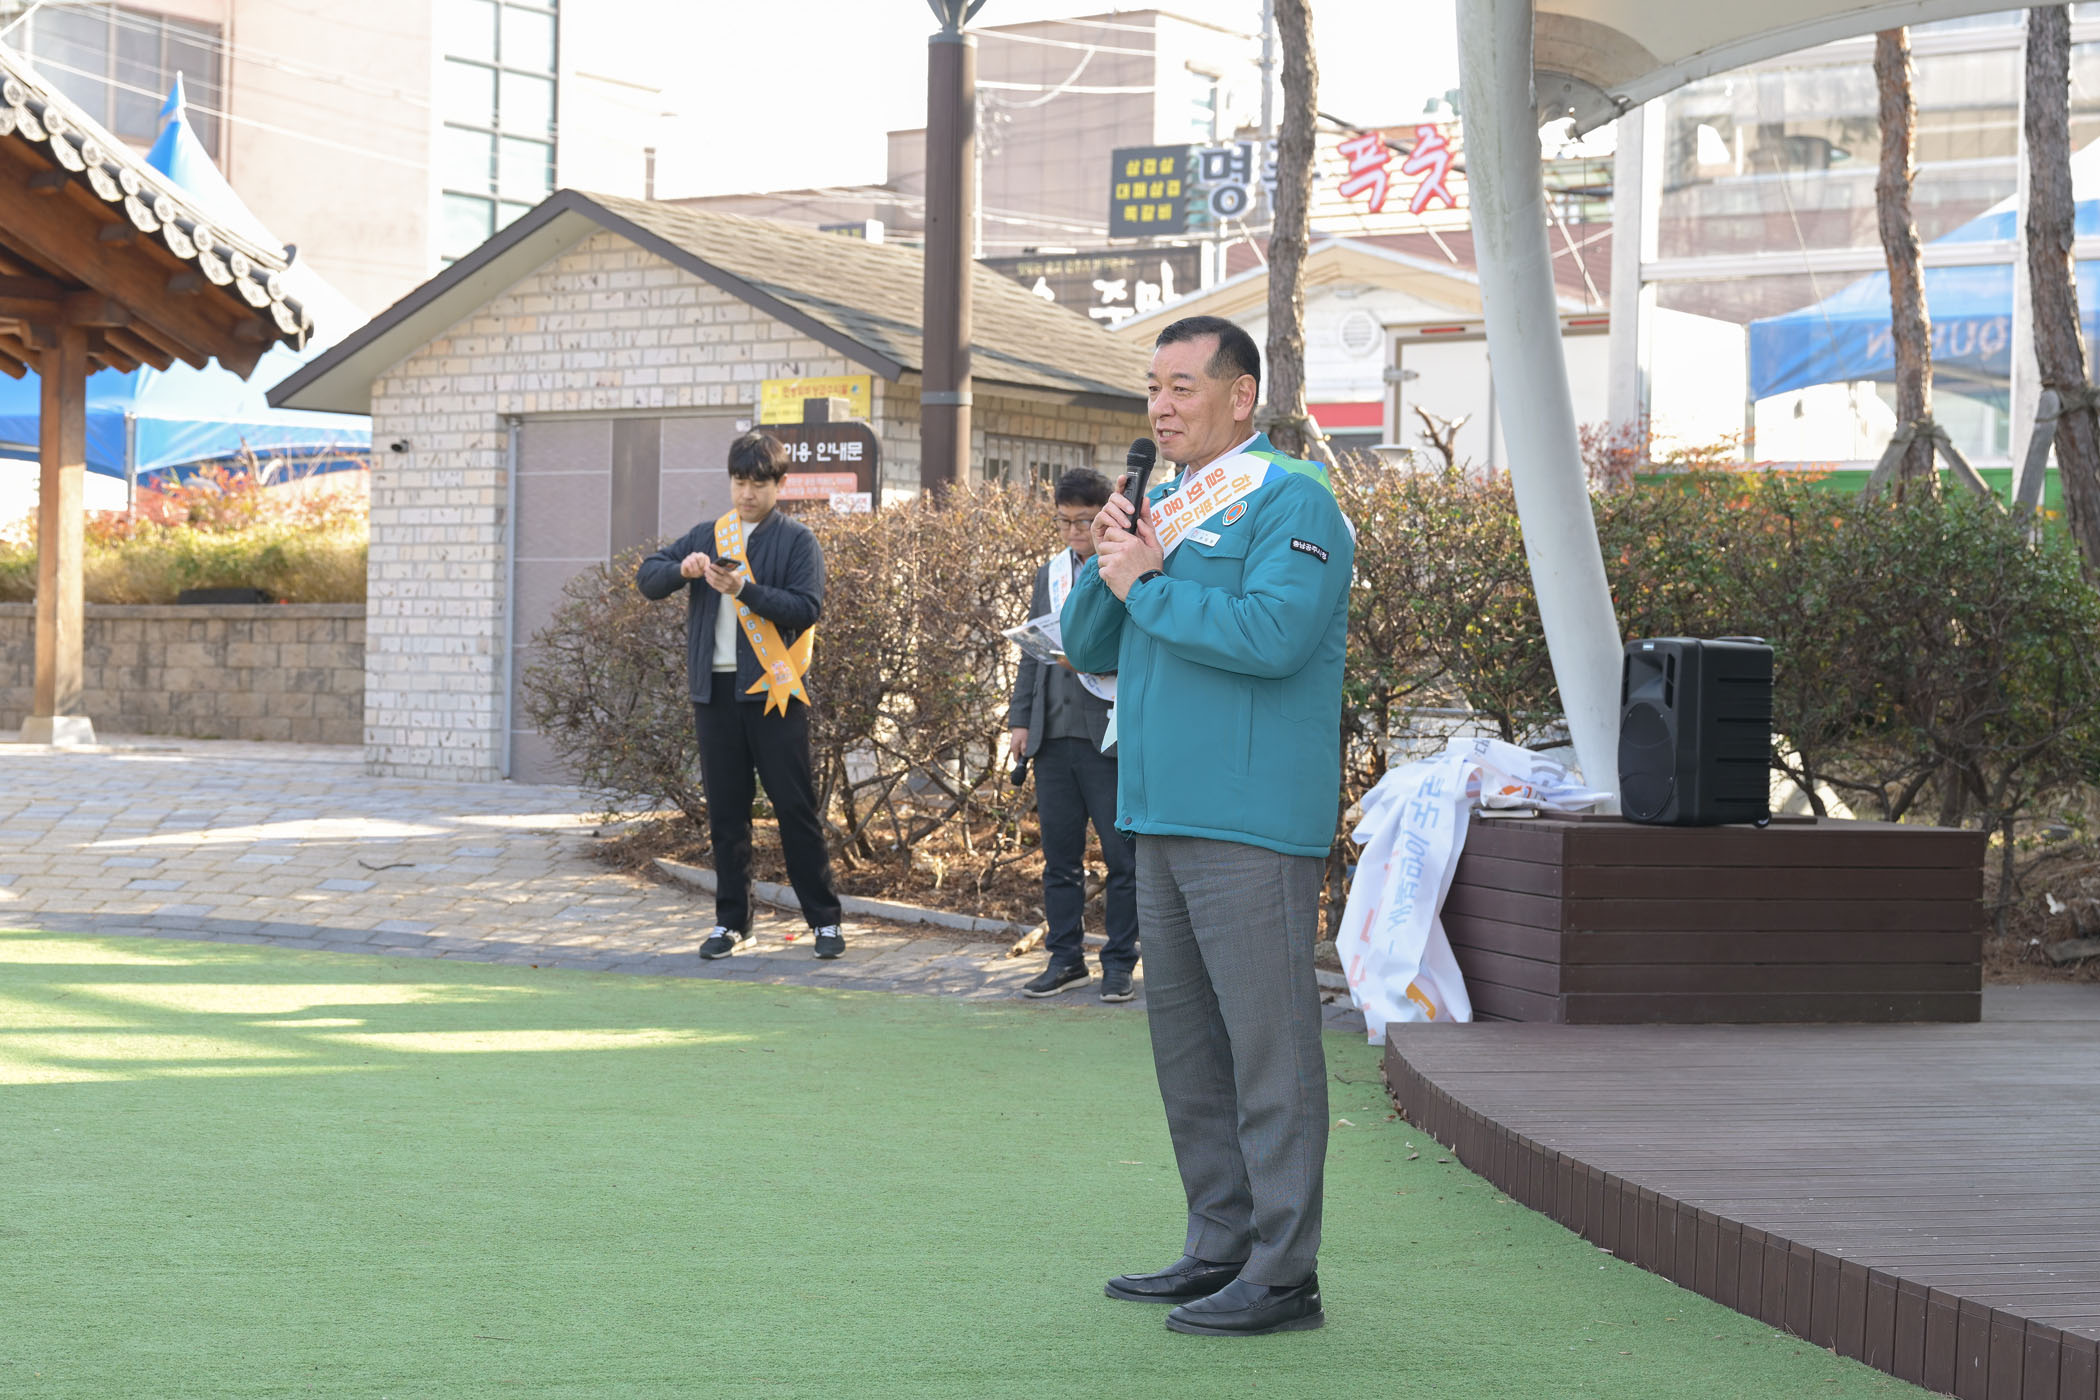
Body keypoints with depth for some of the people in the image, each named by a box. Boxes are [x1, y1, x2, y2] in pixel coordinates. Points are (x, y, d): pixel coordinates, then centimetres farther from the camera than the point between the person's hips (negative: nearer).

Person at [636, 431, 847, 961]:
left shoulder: (796, 540, 1)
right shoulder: (708, 536, 14)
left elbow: (805, 609, -9)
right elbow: (646, 577, 10)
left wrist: (744, 589, -20)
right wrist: (682, 568, -11)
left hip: (773, 689, -4)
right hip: (715, 689, 4)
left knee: (795, 807, -3)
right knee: (725, 811, 7)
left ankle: (824, 919, 4)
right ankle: (730, 921, 15)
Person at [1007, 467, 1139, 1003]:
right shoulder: (1049, 575, 17)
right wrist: (1020, 718, 13)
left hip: (1111, 736, -5)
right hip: (1053, 735, 5)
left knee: (1122, 856, 0)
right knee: (1059, 857, 9)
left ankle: (1119, 962, 10)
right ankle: (1066, 959, 18)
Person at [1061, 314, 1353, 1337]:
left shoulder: (1290, 503, -8)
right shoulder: (1167, 511, 19)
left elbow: (1271, 633, -24)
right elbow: (1089, 648, 18)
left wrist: (1146, 585, -13)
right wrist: (1108, 565, -1)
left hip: (1252, 822, -9)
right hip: (1164, 818, 9)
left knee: (1267, 1041, -7)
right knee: (1186, 1042, 12)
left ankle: (1284, 1273, -5)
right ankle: (1220, 1248, 20)